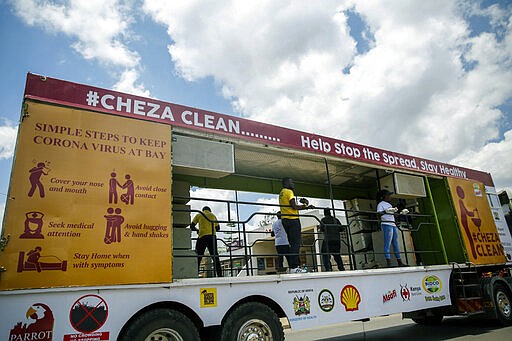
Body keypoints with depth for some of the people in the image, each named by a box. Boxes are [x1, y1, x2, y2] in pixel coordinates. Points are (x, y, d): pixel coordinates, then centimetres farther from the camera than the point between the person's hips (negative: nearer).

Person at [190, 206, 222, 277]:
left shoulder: (198, 215, 14)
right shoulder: (213, 215, 20)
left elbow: (192, 226, 12)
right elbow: (218, 228, 19)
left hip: (202, 236, -2)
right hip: (212, 236, 2)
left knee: (198, 256, 2)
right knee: (215, 256, 7)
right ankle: (219, 274, 4)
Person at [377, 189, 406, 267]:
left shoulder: (389, 204, 24)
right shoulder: (381, 204, -2)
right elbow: (379, 213, -18)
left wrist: (401, 212, 29)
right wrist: (386, 211, -34)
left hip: (393, 225, 9)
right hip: (386, 225, -9)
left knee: (396, 244, 8)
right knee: (387, 244, -11)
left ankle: (399, 262, 12)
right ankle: (388, 263, -13)